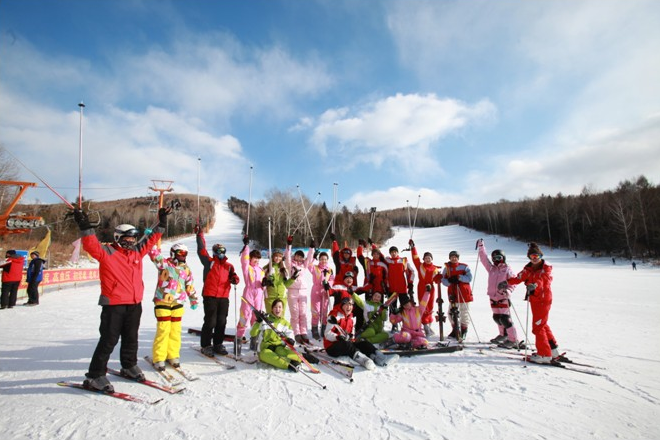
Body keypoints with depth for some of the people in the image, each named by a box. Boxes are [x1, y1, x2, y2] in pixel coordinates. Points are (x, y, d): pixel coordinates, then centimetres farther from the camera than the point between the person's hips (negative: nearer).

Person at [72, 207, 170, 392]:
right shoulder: (107, 252, -7)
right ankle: (95, 376, 13)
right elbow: (91, 245, -24)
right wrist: (85, 226, -34)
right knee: (109, 340, -1)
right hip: (113, 305, -6)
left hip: (134, 304, 6)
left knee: (131, 338, 18)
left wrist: (162, 222, 17)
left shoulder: (137, 251, 10)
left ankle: (129, 366, 35)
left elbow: (152, 239, 18)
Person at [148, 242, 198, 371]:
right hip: (162, 303, -4)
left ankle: (172, 355, 21)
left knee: (175, 330, 8)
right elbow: (154, 254, -19)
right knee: (163, 330, -5)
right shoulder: (164, 264, -3)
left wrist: (193, 300, 21)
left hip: (178, 304, 5)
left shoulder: (186, 269, 10)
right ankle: (158, 358, 8)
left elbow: (190, 285, 18)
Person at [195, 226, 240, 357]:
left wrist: (235, 279, -15)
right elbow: (202, 250, -4)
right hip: (210, 296, -4)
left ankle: (218, 344, 23)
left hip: (224, 297, 4)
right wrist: (200, 235, -7)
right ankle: (206, 345, 12)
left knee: (221, 322, 10)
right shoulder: (209, 262, 3)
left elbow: (233, 276, 8)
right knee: (210, 321, -2)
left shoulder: (228, 265, 14)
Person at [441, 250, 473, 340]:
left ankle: (464, 330, 22)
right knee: (452, 312, 5)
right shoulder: (447, 268, 6)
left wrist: (459, 277, -22)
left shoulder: (464, 267, -1)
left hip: (464, 293, -2)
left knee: (464, 312, 4)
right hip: (452, 293, 3)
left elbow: (469, 278, -9)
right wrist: (449, 281, -20)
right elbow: (443, 280, 1)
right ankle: (455, 330, 23)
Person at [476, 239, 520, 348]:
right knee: (496, 317, 15)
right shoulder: (491, 268, 11)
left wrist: (507, 290, -22)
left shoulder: (507, 269, -2)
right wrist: (481, 247, 9)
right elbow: (484, 258, 13)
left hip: (503, 297, -6)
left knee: (505, 319, -9)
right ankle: (503, 334, 35)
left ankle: (513, 340, 0)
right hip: (493, 297, 6)